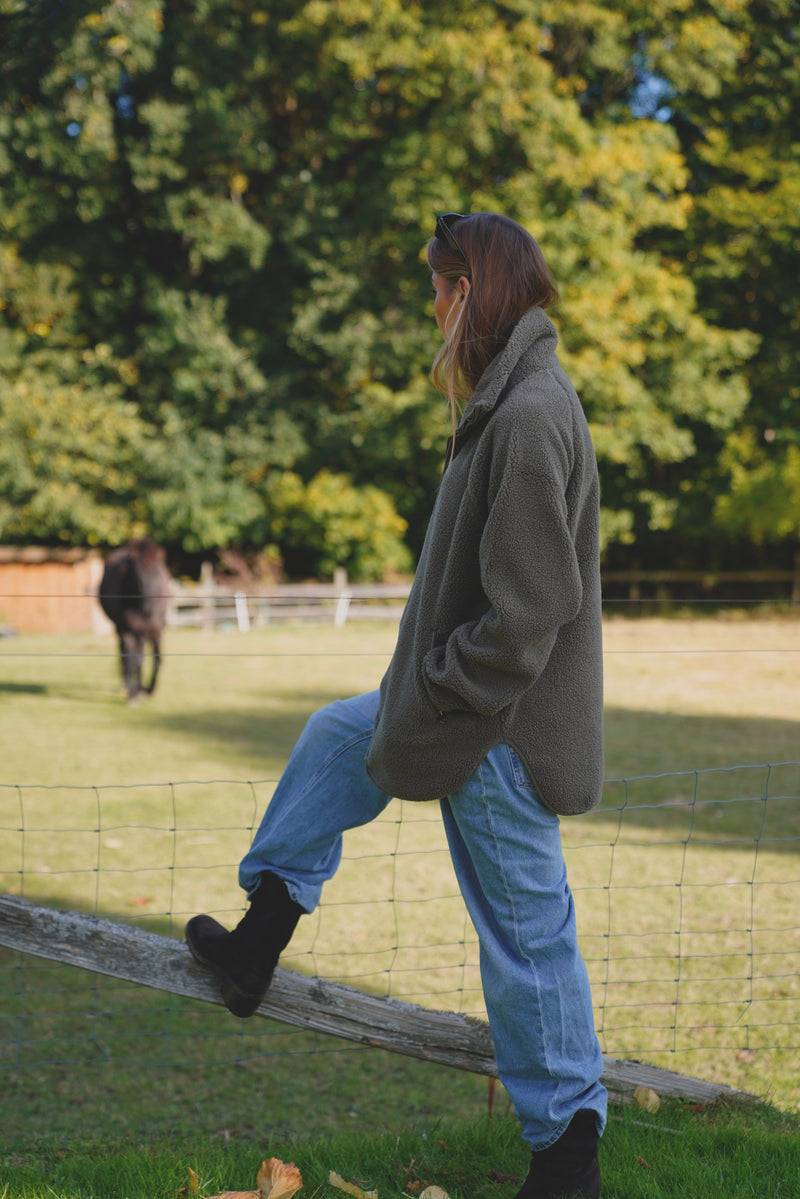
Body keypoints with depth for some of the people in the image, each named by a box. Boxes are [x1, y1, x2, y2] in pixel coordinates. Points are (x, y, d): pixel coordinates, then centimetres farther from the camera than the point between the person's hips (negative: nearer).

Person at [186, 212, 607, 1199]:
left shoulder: (530, 419, -24)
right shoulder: (511, 403, 8)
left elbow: (527, 611, -28)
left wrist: (431, 697, -19)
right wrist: (418, 692, 15)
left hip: (500, 731, -10)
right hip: (479, 709, 10)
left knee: (526, 932, 2)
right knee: (334, 738, 25)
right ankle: (257, 946, 34)